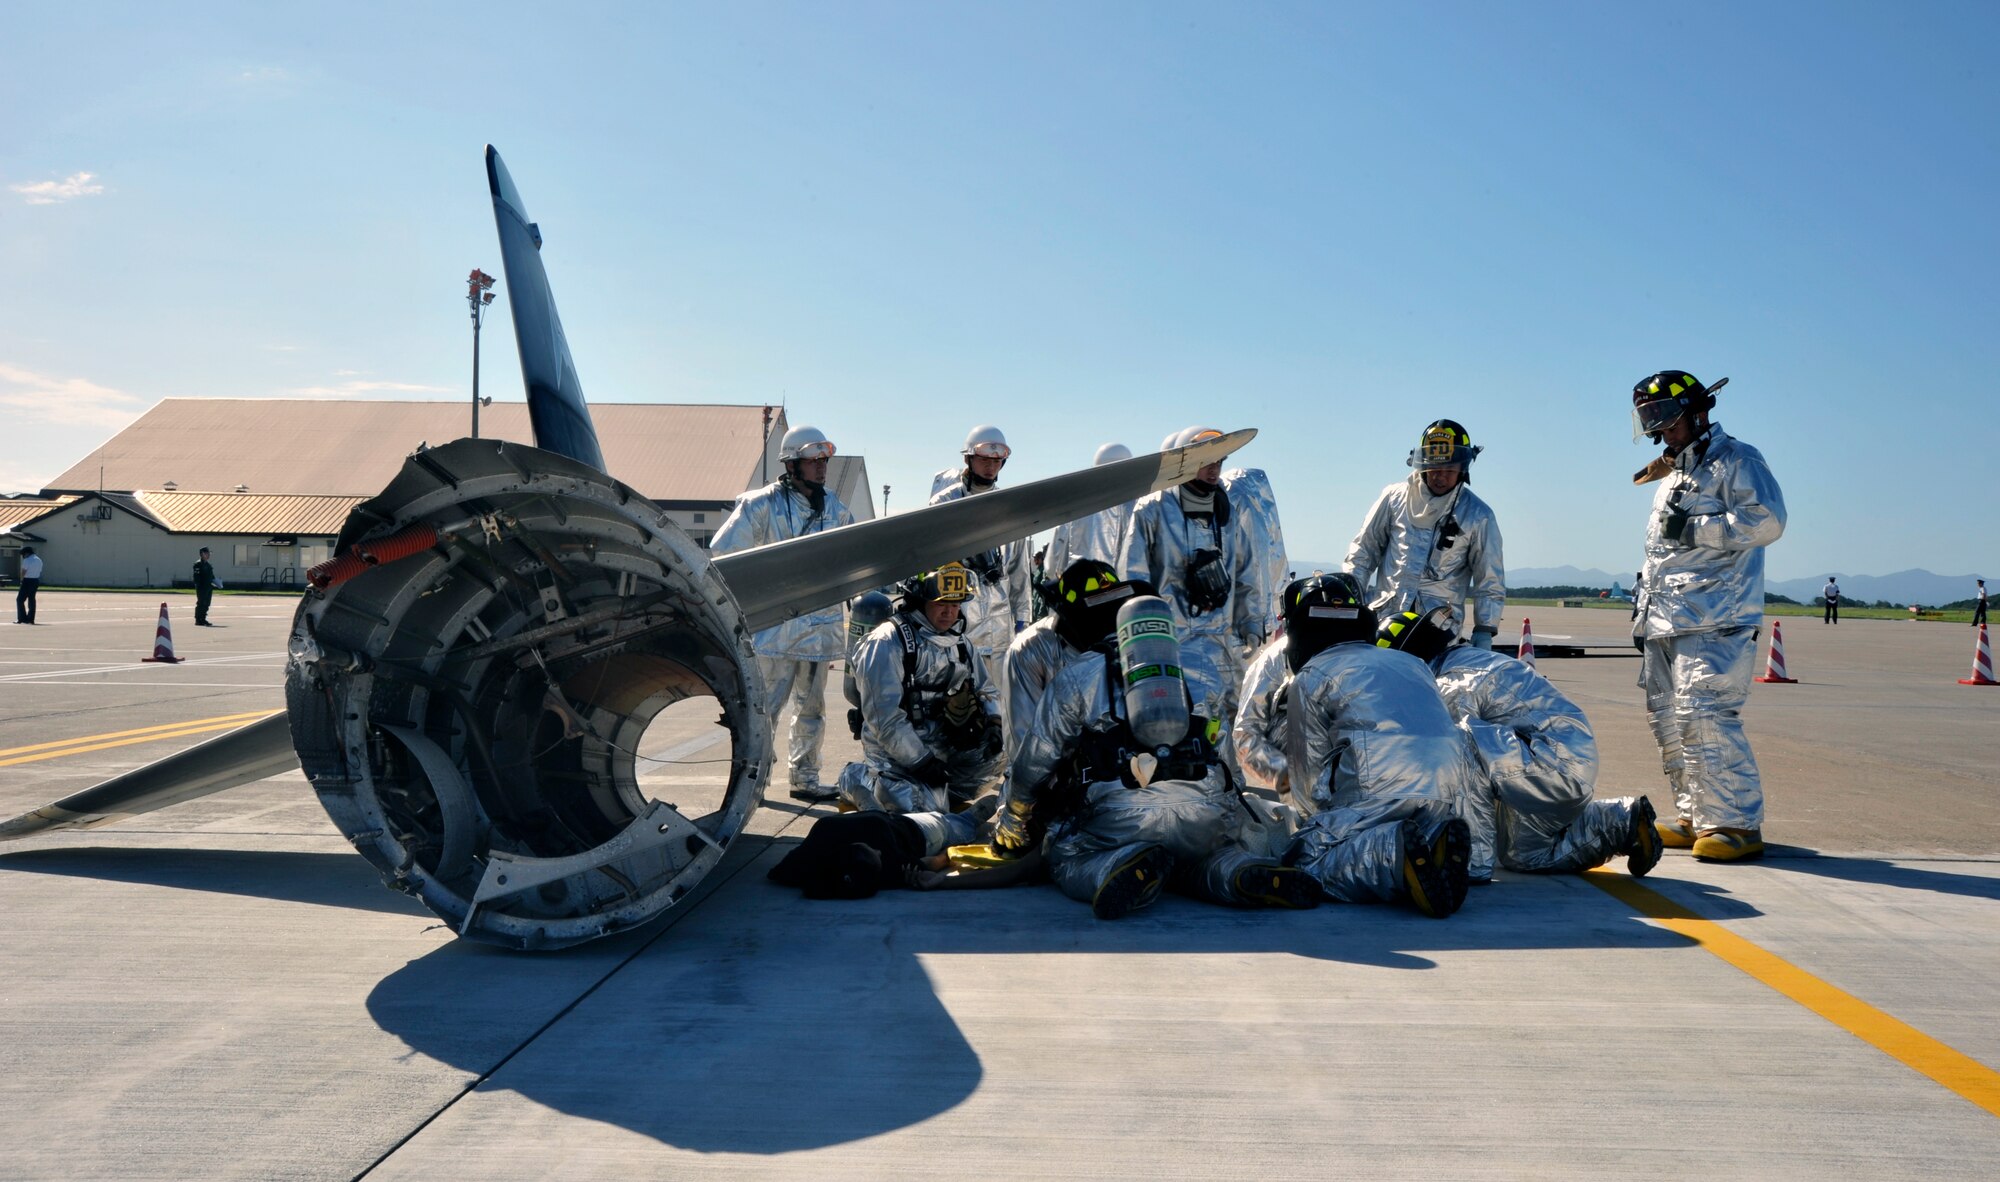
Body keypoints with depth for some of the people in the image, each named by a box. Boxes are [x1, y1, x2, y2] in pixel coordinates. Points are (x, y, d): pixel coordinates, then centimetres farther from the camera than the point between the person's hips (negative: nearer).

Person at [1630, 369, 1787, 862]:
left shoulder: (1736, 461, -2)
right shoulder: (1672, 475, 26)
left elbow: (1767, 520, -19)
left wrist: (1696, 528, -19)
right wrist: (1644, 612, 26)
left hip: (1714, 623, -9)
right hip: (1667, 626, 9)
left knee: (1704, 719, -16)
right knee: (1668, 722, 9)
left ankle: (1739, 824, -9)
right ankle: (1696, 818, 17)